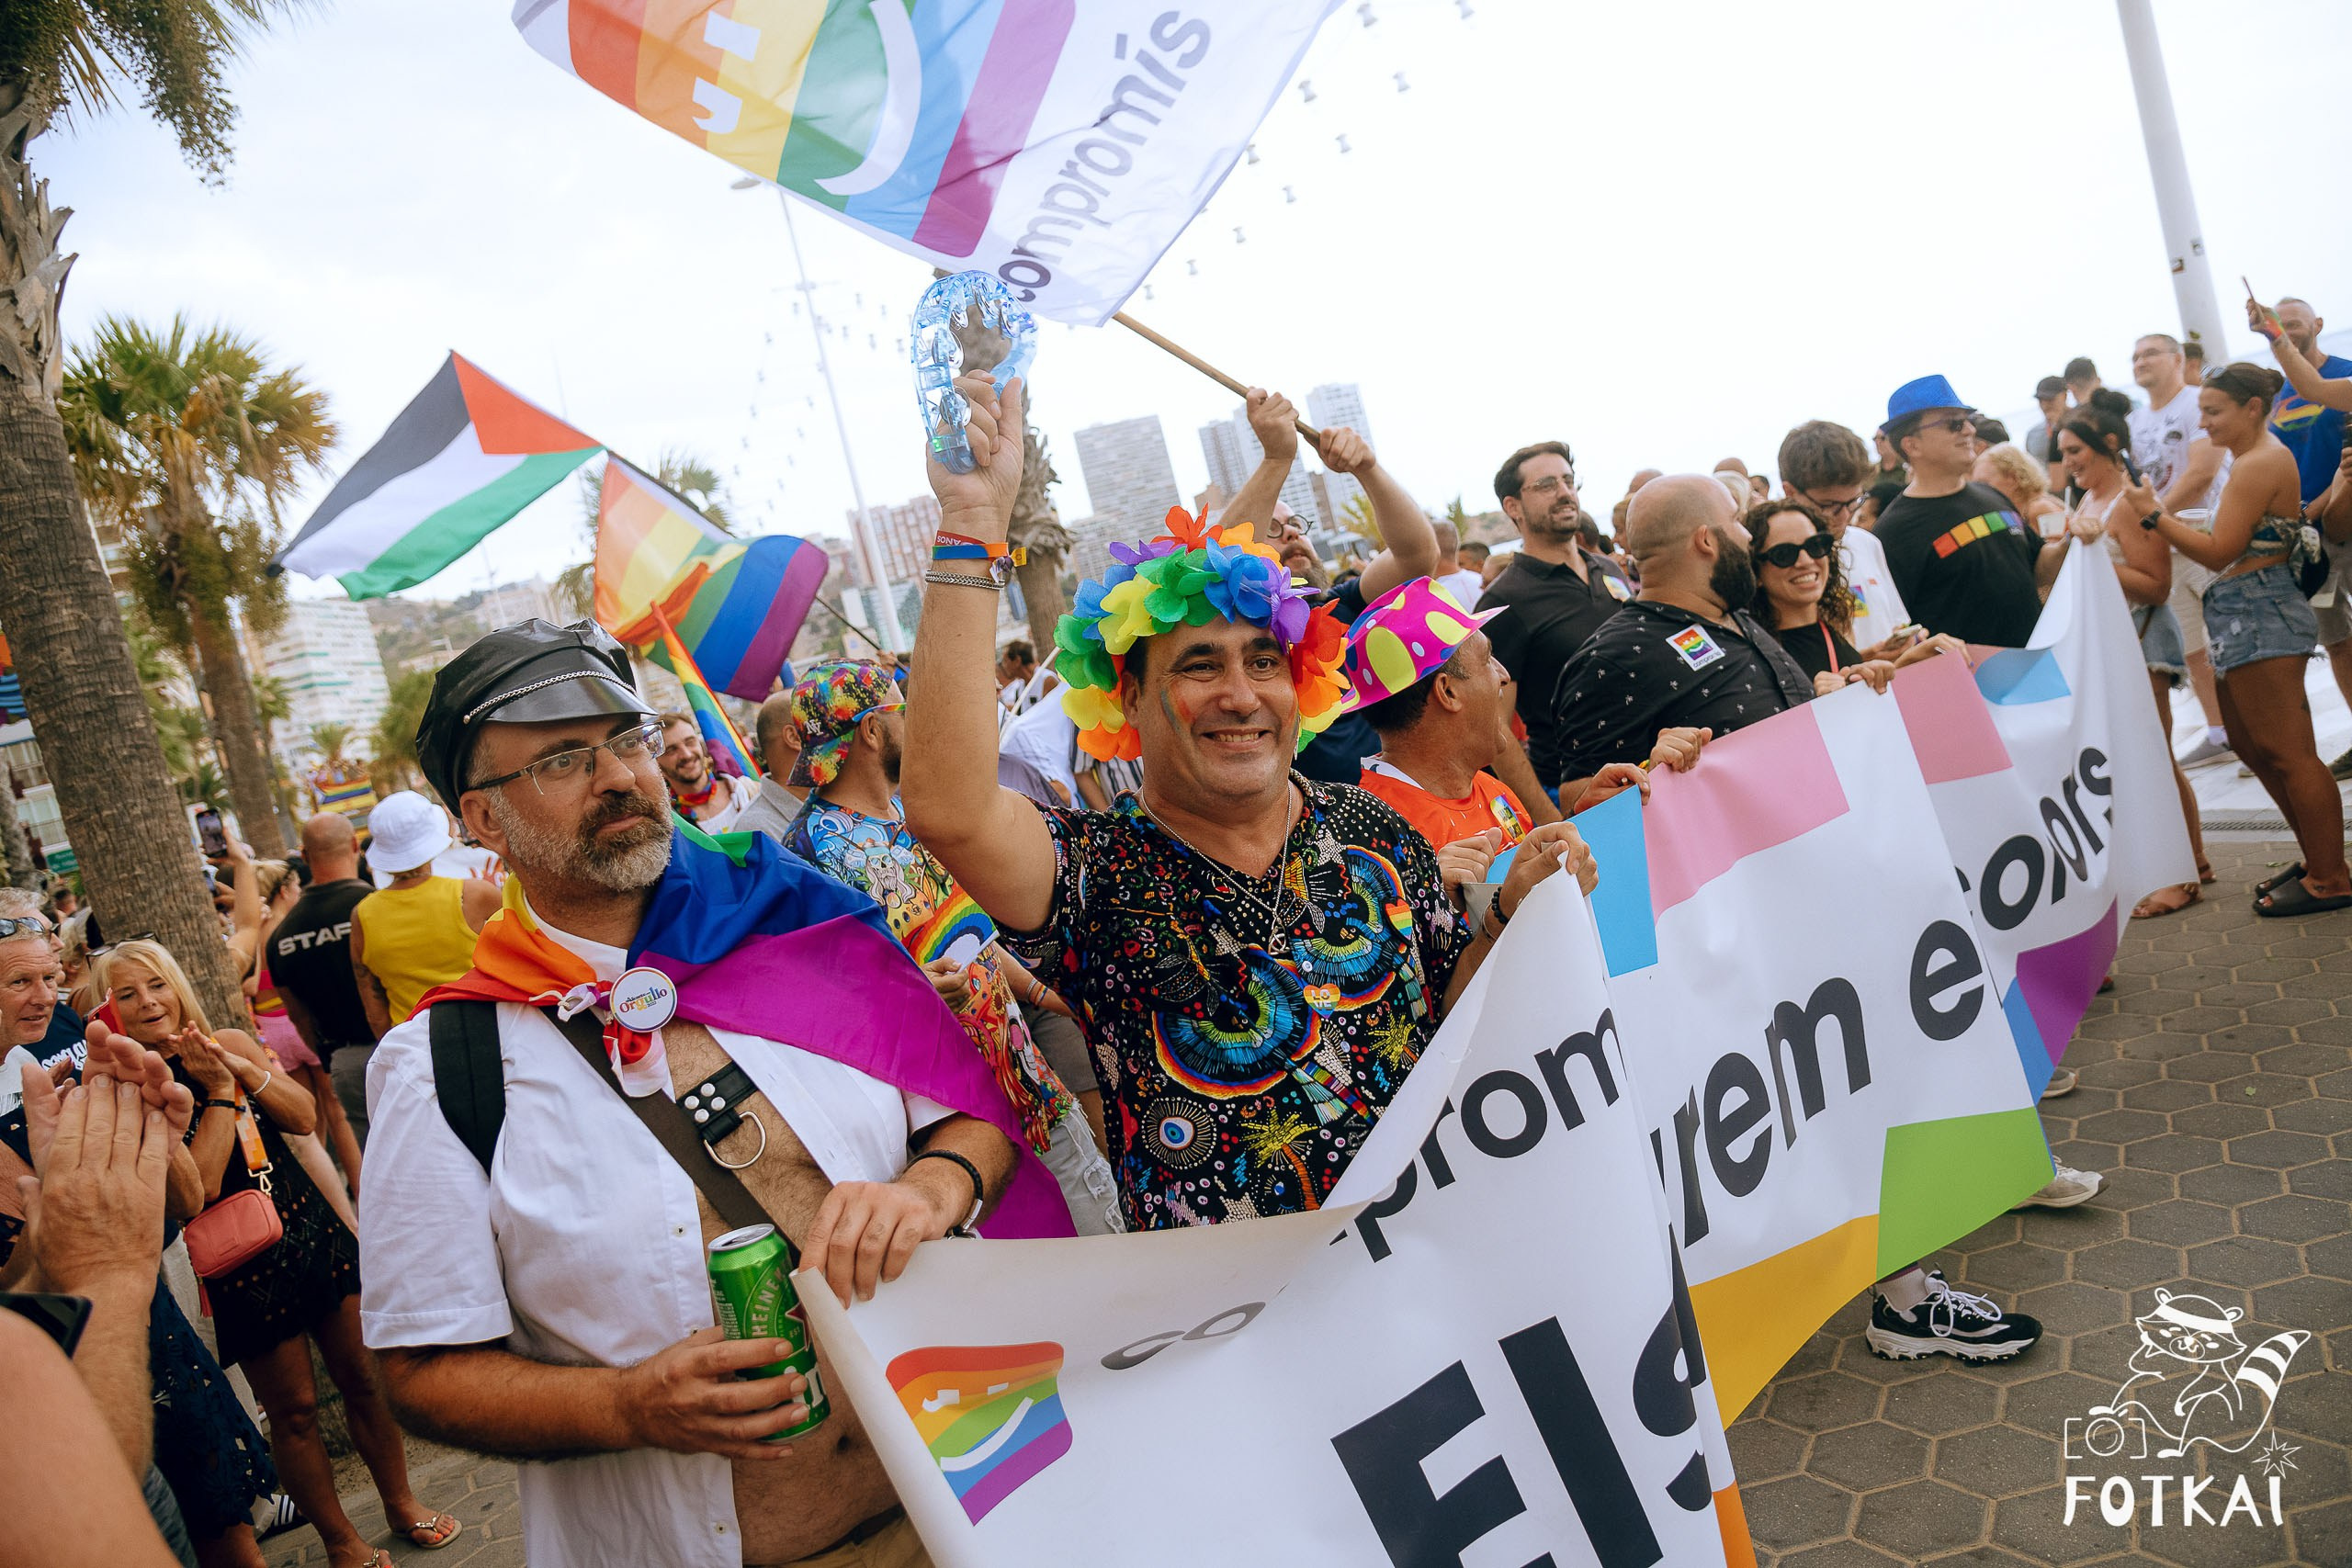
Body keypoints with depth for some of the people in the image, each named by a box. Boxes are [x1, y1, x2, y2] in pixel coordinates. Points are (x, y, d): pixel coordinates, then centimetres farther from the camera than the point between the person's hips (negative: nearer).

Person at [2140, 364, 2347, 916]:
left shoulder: (2259, 465, -15)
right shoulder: (2261, 458, 19)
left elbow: (2220, 552, -17)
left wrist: (2155, 515, -13)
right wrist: (2164, 516, 7)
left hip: (2260, 618, -11)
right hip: (2247, 618, 11)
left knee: (2288, 752, -6)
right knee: (2254, 747, 16)